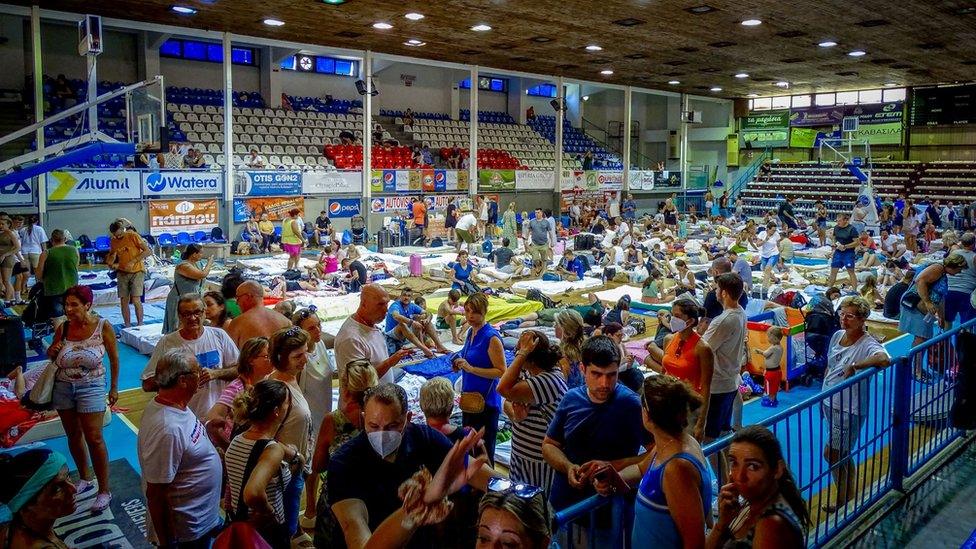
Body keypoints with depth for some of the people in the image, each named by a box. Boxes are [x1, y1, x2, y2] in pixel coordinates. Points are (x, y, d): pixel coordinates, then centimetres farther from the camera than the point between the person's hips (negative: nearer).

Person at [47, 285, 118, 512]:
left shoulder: (103, 327, -14)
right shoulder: (62, 328, -5)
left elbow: (114, 358, -3)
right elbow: (52, 357, 11)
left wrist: (114, 388, 2)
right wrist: (52, 351, -13)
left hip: (91, 387, -4)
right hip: (63, 387, 4)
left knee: (93, 437, -5)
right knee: (73, 435, 16)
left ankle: (104, 490, 5)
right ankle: (85, 478, 36)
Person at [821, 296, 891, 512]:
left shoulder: (867, 344, -20)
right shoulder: (837, 335, 3)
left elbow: (884, 359, -44)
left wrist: (854, 366, -36)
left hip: (850, 409, -7)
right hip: (831, 404, 8)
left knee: (831, 454, -1)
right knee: (842, 454, 20)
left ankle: (842, 498, 20)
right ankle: (849, 493, 37)